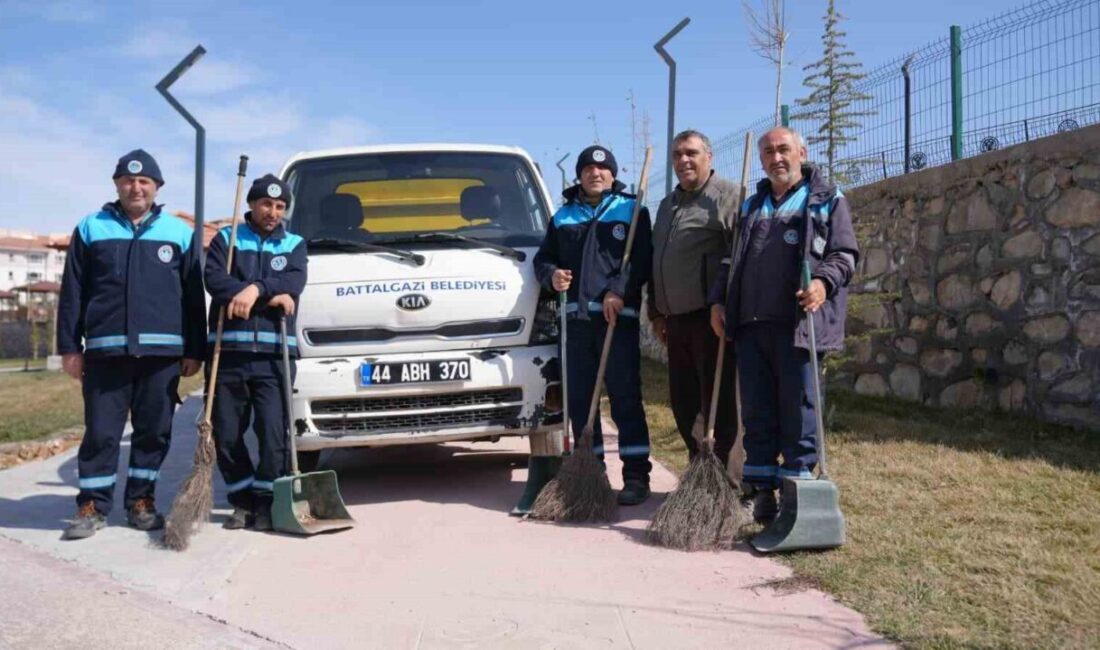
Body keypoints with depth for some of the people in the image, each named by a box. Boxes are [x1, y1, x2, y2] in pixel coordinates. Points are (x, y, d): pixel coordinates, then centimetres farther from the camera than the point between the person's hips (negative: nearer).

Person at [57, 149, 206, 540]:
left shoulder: (180, 232, 10)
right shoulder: (91, 228, 10)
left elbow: (194, 297, 9)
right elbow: (72, 293, 8)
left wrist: (194, 350, 4)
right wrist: (70, 346, 2)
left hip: (163, 351, 1)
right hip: (105, 350, 0)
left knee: (154, 431, 6)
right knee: (100, 432, 1)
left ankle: (141, 501, 18)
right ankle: (92, 507, 11)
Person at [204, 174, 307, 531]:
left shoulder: (294, 245, 15)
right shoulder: (226, 238, 12)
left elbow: (294, 281, -4)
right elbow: (214, 278, -6)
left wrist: (255, 289, -21)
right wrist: (269, 297, -12)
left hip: (274, 354, 0)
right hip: (229, 351, 1)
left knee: (274, 433, -5)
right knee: (226, 435, 4)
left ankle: (266, 501, 9)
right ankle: (243, 501, 19)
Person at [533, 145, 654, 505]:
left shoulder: (631, 210, 10)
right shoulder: (563, 215, 20)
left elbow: (642, 258, -1)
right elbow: (543, 258, 21)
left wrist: (619, 291, -16)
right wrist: (551, 275, -2)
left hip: (618, 315, -4)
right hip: (577, 316, 4)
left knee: (625, 396, -6)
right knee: (579, 398, 5)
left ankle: (636, 475, -1)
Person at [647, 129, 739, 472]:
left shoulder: (727, 196, -3)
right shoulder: (667, 205, 23)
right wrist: (656, 311, 22)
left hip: (709, 317, -8)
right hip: (676, 319, 8)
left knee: (717, 401, -4)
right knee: (683, 401, 12)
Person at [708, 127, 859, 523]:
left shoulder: (827, 199, 8)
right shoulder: (751, 206, 22)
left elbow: (845, 254, 1)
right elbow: (730, 260, 23)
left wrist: (823, 282, -18)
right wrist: (719, 300, 10)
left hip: (796, 324, -4)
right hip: (750, 324, 5)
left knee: (797, 411, -2)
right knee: (756, 412, 7)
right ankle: (760, 489, 15)